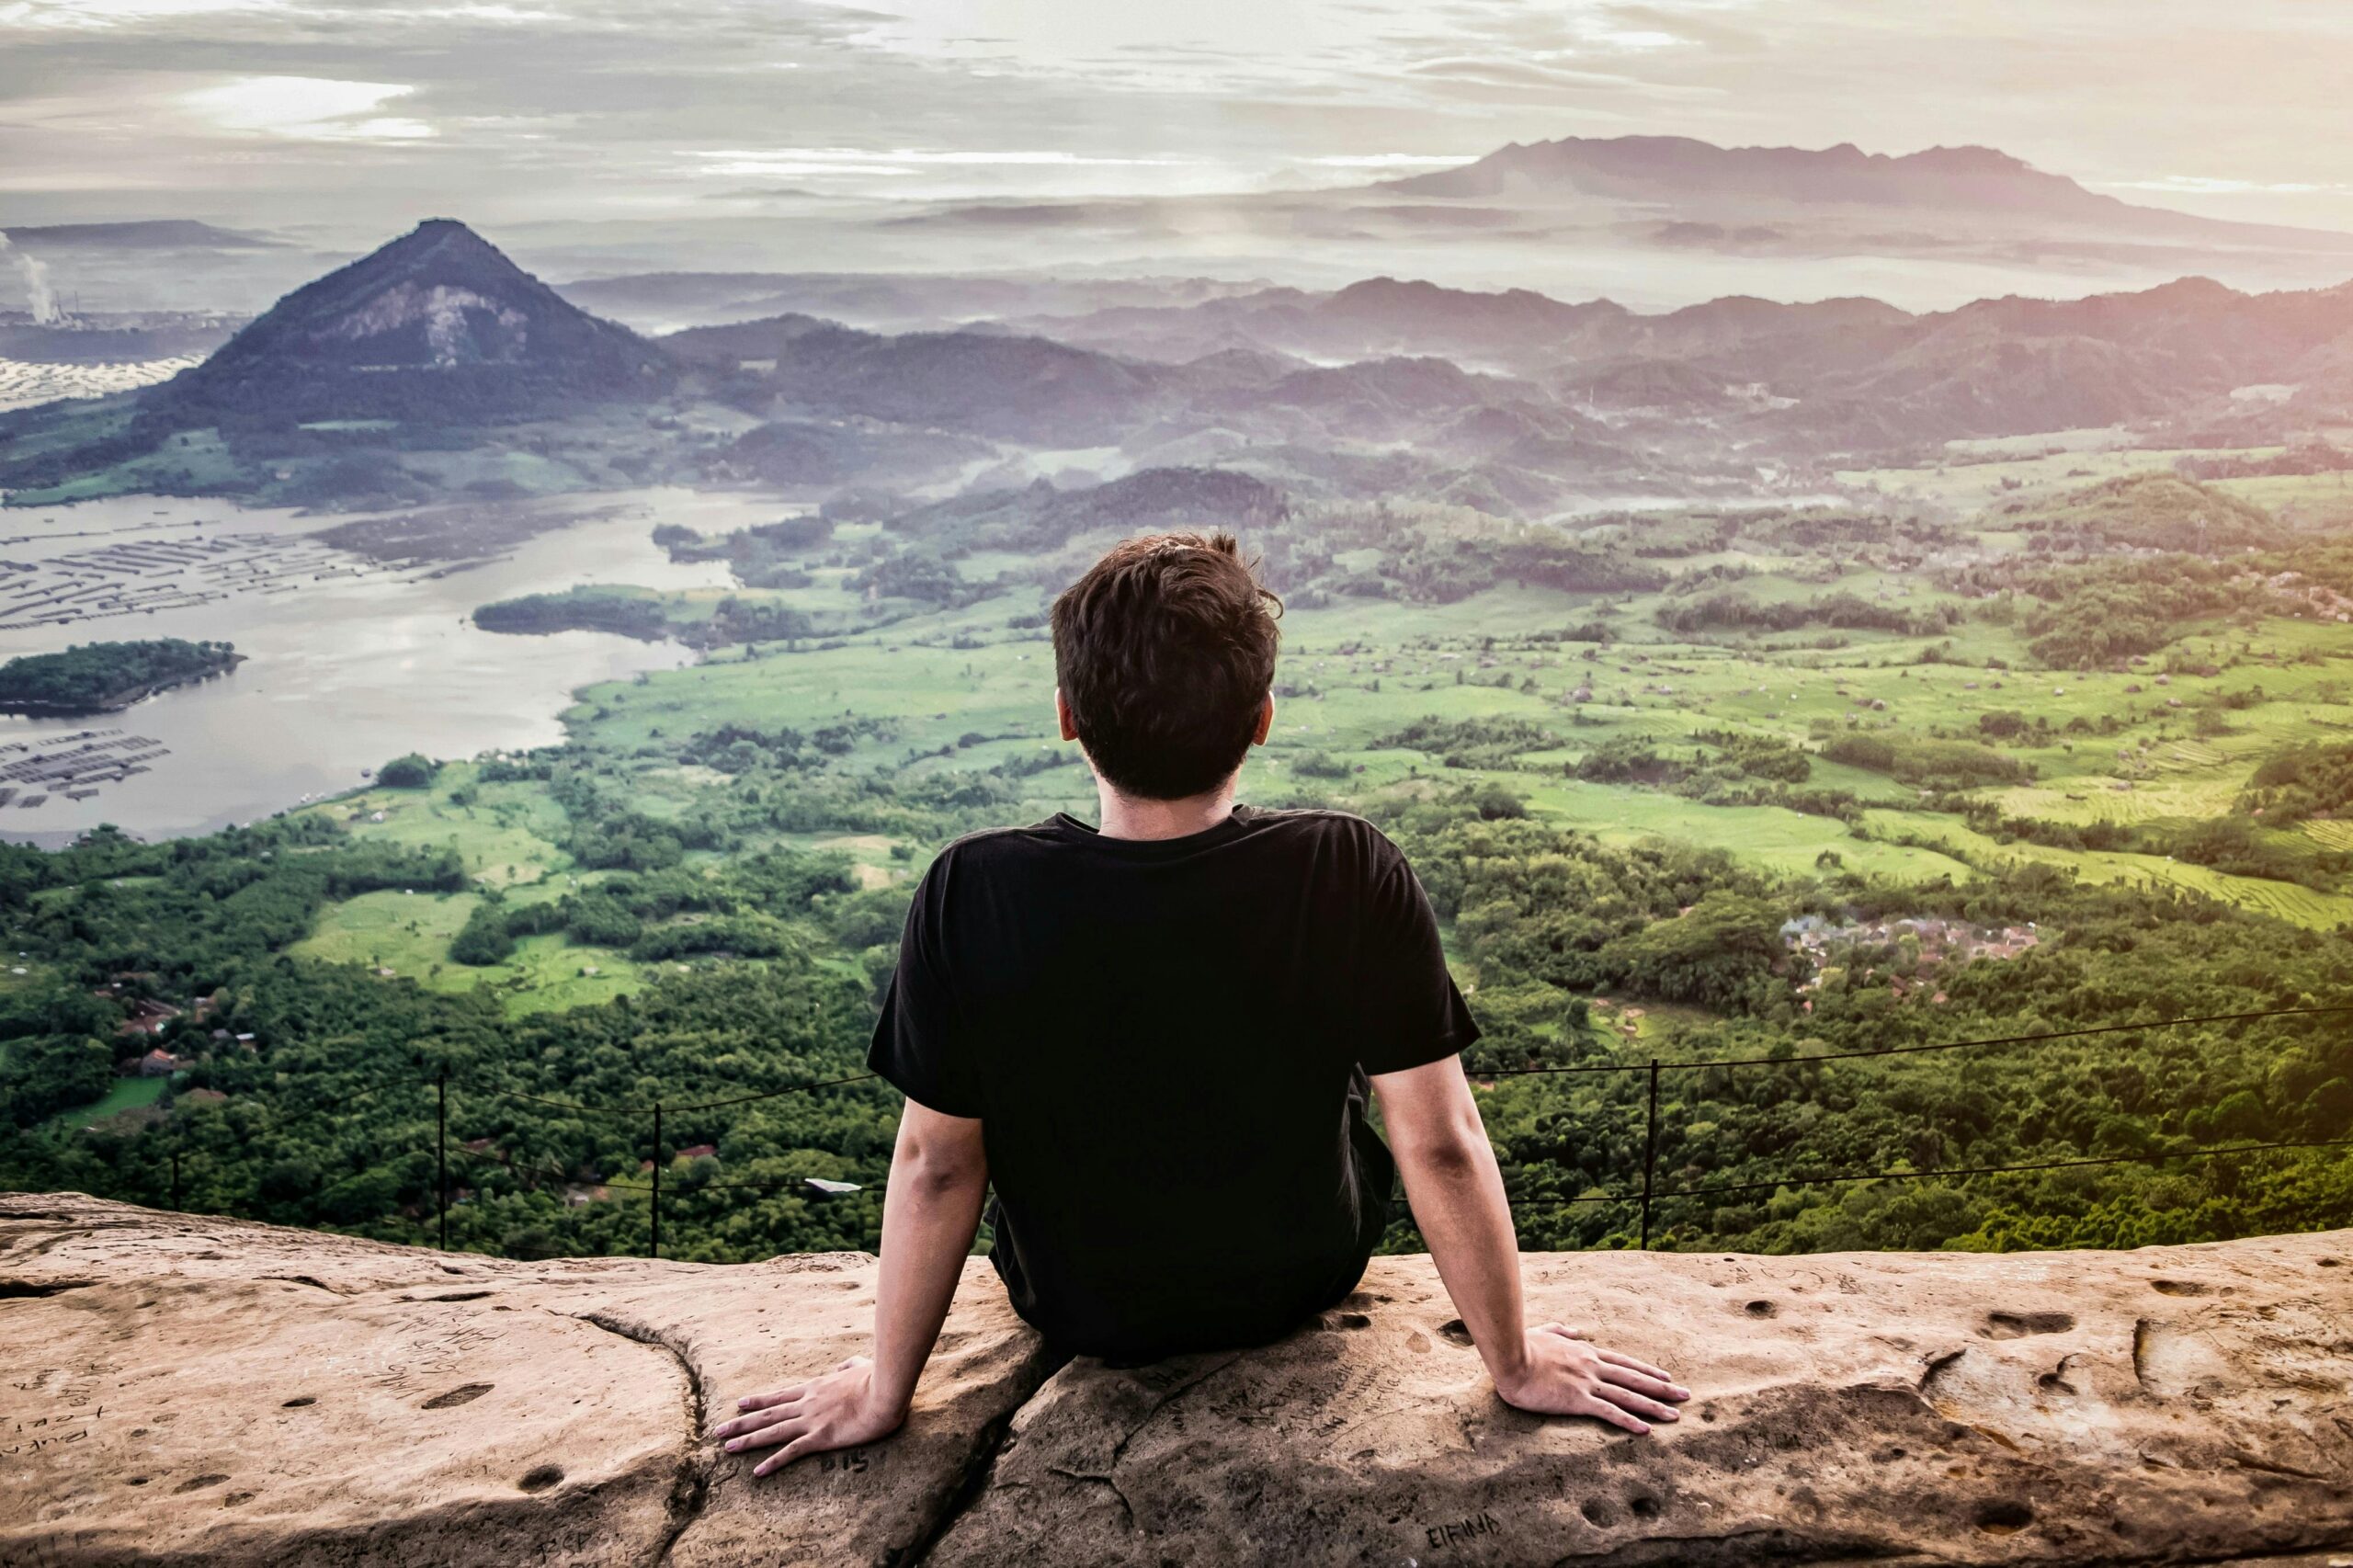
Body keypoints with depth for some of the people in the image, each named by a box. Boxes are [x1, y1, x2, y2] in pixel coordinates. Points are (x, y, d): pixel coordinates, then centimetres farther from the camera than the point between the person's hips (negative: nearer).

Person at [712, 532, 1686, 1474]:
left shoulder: (974, 896, -28)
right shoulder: (1351, 876, -28)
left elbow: (935, 1161, -18)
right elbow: (1442, 1147, -22)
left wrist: (884, 1390, -3)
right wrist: (1516, 1361, -6)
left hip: (1077, 1315, 0)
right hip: (1302, 1289, 0)